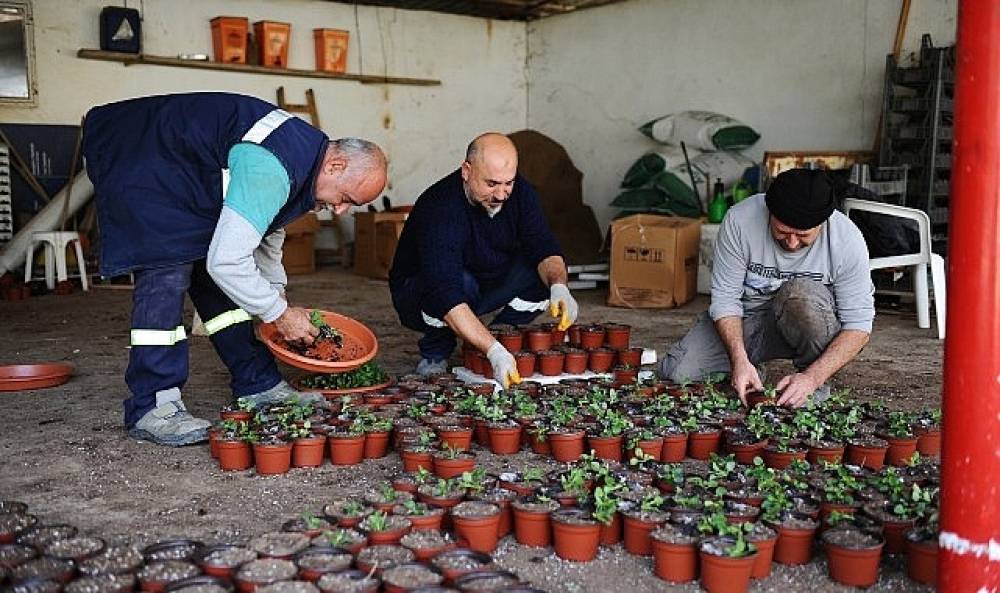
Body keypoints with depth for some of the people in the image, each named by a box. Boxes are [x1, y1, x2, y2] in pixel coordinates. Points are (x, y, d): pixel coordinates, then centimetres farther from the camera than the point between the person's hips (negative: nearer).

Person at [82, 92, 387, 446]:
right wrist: (279, 313, -24)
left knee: (218, 282, 7)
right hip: (140, 166, -10)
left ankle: (258, 385, 14)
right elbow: (226, 260, -37)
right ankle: (150, 408, -14)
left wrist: (277, 294, 15)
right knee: (167, 274, -19)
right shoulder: (271, 171, -36)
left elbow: (268, 229, 15)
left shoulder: (306, 156, -3)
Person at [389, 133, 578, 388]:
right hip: (419, 295, -5)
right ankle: (434, 354, -9)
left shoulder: (520, 192, -14)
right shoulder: (439, 209, -34)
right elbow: (447, 295, -43)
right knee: (461, 281, -39)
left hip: (487, 286, 5)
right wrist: (493, 351, -52)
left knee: (548, 273, -17)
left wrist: (559, 286, -39)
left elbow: (544, 249, -16)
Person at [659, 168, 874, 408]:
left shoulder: (848, 239, -23)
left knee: (802, 293, -37)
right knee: (676, 372, -18)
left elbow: (858, 327, -20)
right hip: (746, 315, 1)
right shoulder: (739, 220, -23)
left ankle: (812, 378, -12)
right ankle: (748, 362, 11)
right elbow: (724, 298, -17)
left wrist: (812, 378, -32)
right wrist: (739, 359, -31)